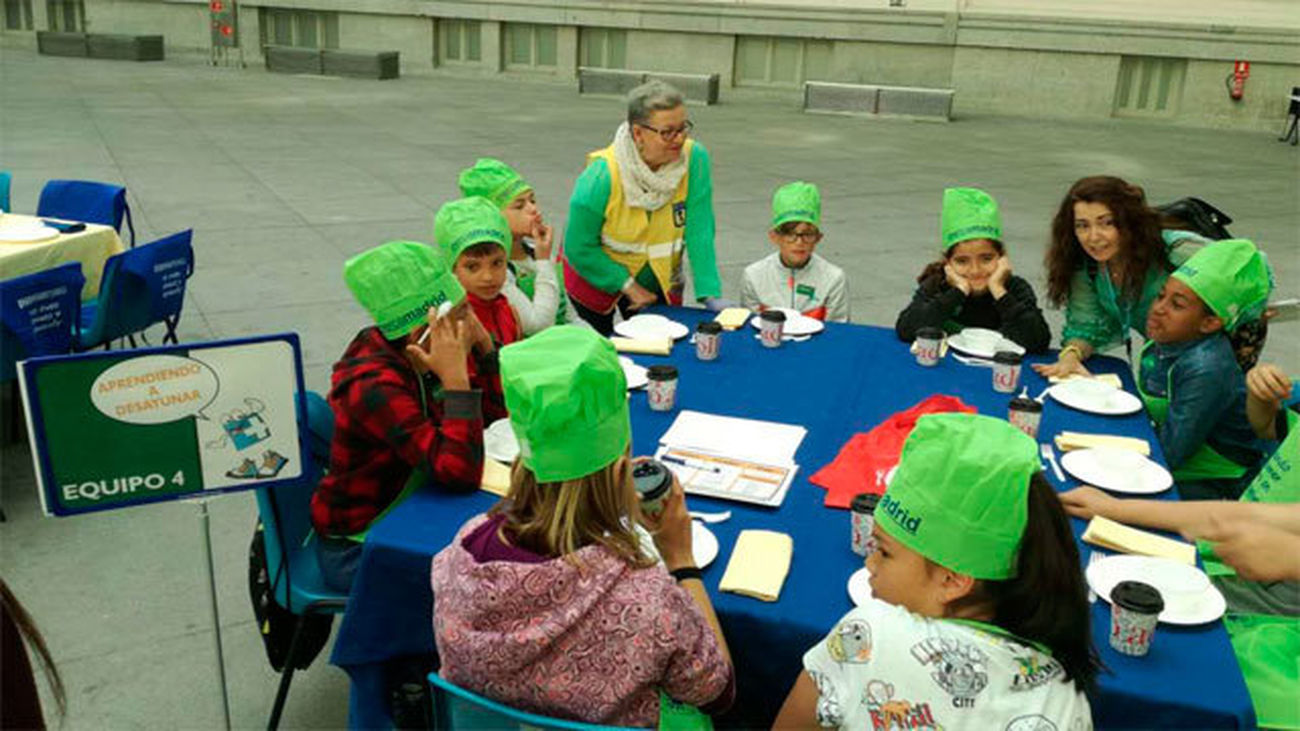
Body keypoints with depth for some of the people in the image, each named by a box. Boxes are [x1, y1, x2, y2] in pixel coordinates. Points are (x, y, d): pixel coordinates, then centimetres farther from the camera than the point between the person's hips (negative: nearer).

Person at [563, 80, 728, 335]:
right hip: (596, 275, -2)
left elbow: (700, 232, -21)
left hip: (659, 282, 2)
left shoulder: (695, 159, -22)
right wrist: (628, 286, -18)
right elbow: (579, 248, -20)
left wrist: (710, 294, -27)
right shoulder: (601, 176, -29)